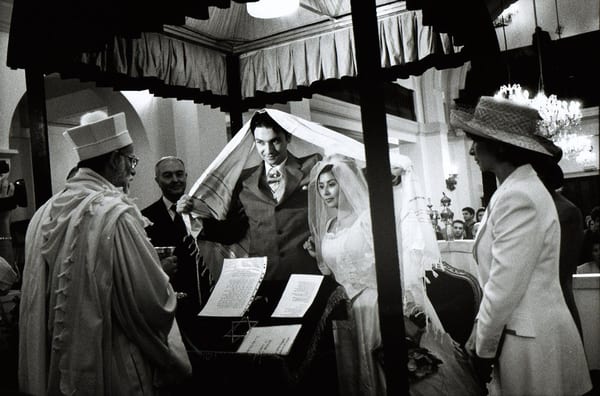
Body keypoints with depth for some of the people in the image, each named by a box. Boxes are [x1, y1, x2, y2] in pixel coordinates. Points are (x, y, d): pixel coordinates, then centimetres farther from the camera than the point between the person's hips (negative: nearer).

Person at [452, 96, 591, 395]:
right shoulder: (517, 189, 8)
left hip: (530, 340, -8)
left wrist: (484, 346, -10)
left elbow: (505, 287, -22)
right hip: (528, 330, 9)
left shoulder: (519, 197, -21)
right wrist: (481, 327, 10)